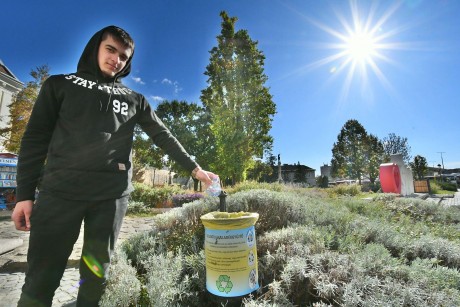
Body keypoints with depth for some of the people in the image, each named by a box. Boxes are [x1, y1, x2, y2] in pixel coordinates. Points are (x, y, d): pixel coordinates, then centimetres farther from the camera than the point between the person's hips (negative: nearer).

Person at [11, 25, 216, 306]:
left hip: (112, 195, 1)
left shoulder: (134, 100, 15)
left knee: (97, 270, 9)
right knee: (42, 276, 4)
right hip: (59, 191, 0)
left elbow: (163, 137, 12)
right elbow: (35, 140, 8)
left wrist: (194, 168, 7)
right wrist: (25, 193, 1)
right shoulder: (60, 85, 13)